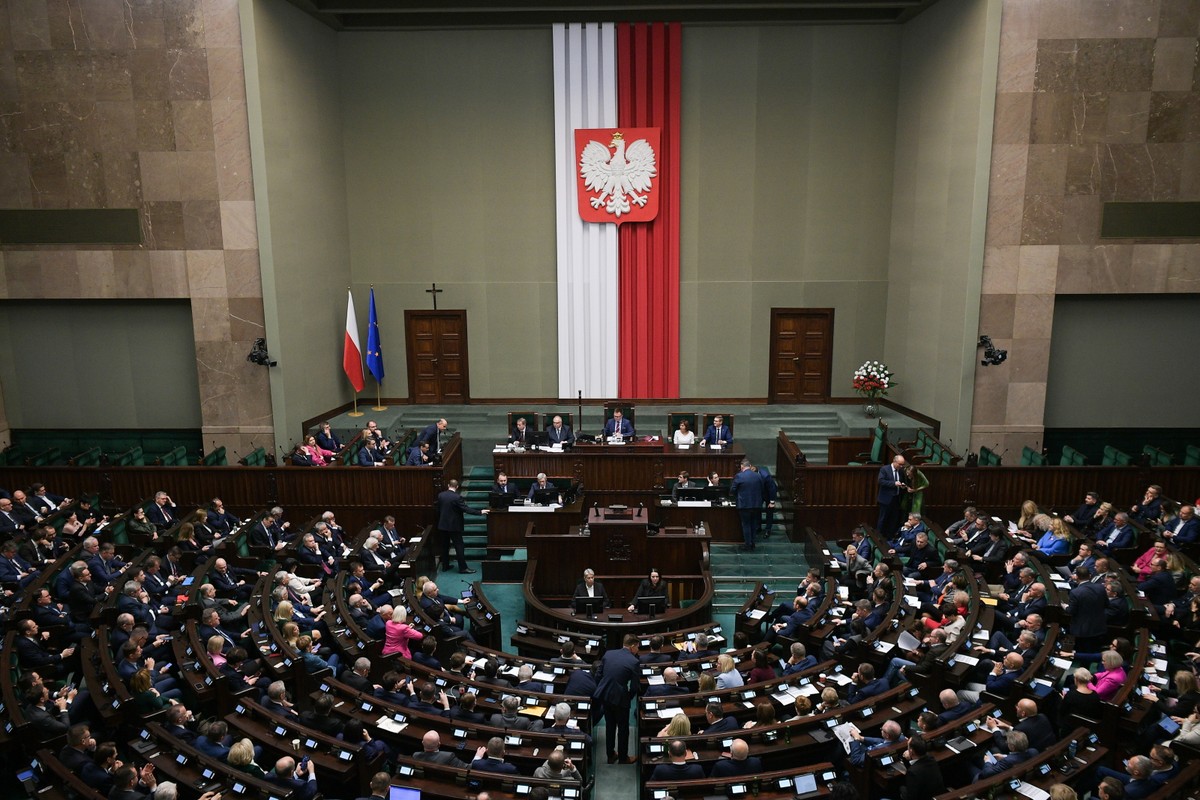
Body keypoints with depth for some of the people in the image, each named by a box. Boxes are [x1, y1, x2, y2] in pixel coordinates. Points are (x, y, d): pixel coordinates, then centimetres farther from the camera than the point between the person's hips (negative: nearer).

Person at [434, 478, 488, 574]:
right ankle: (463, 568, 4)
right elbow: (466, 509, -21)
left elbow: (437, 509, 8)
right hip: (454, 526, -6)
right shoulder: (456, 497, -19)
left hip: (442, 525, 6)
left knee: (445, 546, 16)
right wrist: (480, 512, -16)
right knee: (459, 547, 1)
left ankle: (445, 566, 24)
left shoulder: (440, 495, -1)